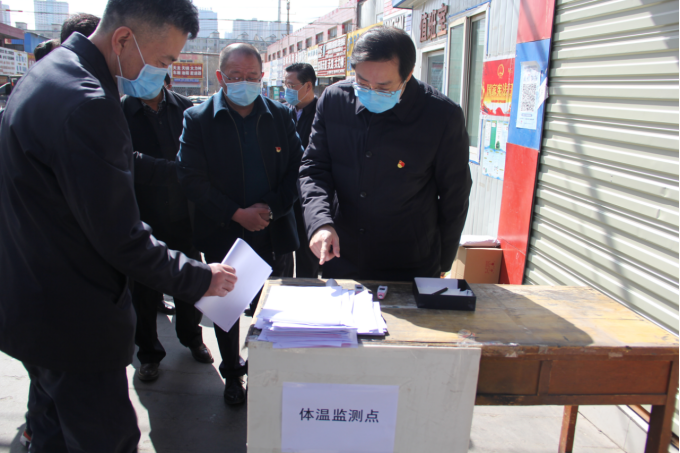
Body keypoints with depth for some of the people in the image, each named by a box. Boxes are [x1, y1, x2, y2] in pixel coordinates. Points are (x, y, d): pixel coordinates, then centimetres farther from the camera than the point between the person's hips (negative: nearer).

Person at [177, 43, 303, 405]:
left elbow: (297, 169, 2)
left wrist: (271, 207, -12)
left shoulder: (280, 116, 4)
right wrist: (237, 214, -15)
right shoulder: (198, 119, -3)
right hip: (223, 235, -1)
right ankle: (232, 373, 35)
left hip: (275, 233, 1)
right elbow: (191, 178, -8)